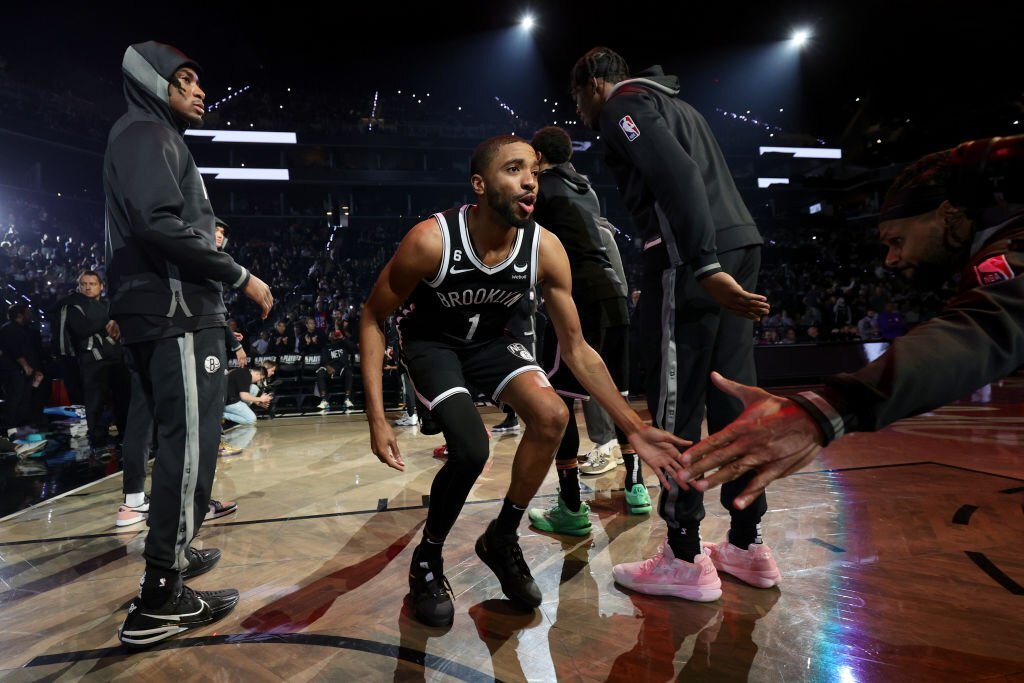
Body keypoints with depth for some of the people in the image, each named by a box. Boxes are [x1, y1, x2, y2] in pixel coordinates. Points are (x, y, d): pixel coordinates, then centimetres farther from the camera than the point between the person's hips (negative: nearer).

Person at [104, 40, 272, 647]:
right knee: (190, 447, -10)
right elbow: (160, 225, -21)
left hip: (171, 313, 11)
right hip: (177, 315, -11)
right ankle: (159, 602, -4)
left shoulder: (160, 140, 25)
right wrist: (241, 276, -17)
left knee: (181, 442, 17)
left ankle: (172, 553, 30)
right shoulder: (145, 134, -5)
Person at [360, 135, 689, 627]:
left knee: (552, 416, -18)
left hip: (488, 340, 4)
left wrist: (633, 428, -16)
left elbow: (576, 348, -12)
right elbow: (372, 319, -17)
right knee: (471, 449, -25)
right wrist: (377, 418, -24)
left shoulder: (546, 249, -20)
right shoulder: (431, 240, -30)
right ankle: (427, 561, 6)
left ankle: (502, 540, 7)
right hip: (430, 342, -3)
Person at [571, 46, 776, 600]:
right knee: (732, 399, 10)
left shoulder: (622, 104, 1)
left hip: (695, 260, -9)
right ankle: (748, 546, 20)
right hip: (738, 245, 9)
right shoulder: (666, 103, 30)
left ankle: (685, 559, 6)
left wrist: (705, 267, -24)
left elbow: (677, 176, -16)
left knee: (676, 406, -4)